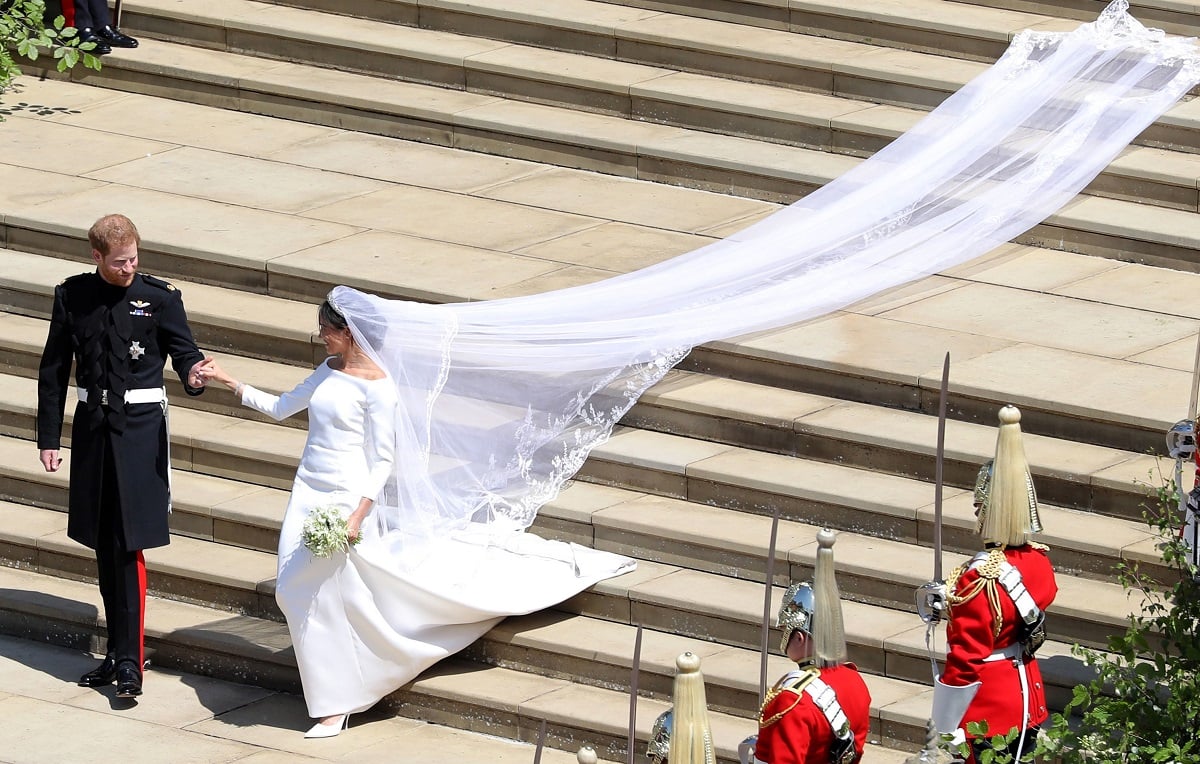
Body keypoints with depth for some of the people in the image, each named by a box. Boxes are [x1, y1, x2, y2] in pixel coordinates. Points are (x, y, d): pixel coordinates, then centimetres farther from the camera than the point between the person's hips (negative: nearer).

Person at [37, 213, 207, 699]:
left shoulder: (159, 298, -4)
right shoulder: (72, 297, 3)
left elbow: (184, 353, -3)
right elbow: (53, 371, 9)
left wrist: (193, 376, -27)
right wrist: (49, 437, 7)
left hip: (140, 428, -4)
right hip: (92, 424, 4)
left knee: (129, 546, -9)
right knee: (104, 546, 10)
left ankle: (130, 661, -8)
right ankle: (118, 653, 20)